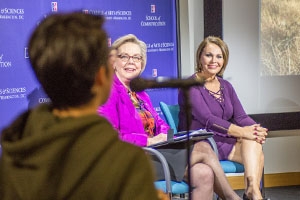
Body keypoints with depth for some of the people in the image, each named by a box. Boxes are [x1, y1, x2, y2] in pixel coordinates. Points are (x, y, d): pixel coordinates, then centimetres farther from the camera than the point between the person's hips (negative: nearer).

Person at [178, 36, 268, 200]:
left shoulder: (226, 86, 16)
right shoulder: (190, 86, -7)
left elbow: (241, 117, 7)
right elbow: (208, 119, -20)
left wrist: (257, 129, -17)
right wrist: (242, 132, -28)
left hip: (226, 143, 6)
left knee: (253, 141, -23)